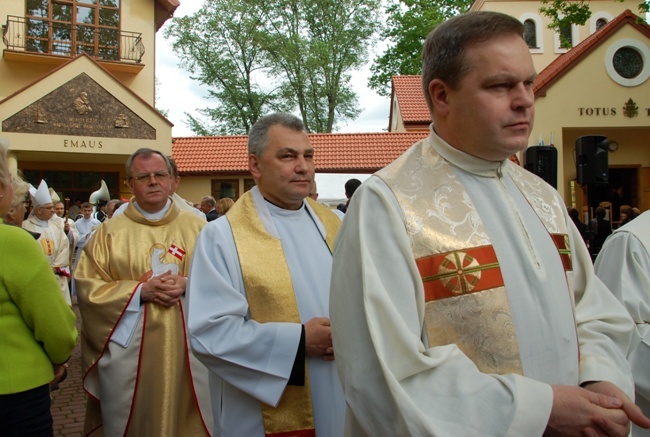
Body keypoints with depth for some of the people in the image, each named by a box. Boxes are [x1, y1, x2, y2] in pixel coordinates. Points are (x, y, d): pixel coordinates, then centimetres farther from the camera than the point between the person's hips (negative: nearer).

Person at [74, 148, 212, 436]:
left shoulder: (196, 226, 6)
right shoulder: (110, 231, 3)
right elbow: (87, 285, -3)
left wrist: (188, 285, -14)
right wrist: (140, 291, -15)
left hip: (188, 344, 1)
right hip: (129, 348, 0)